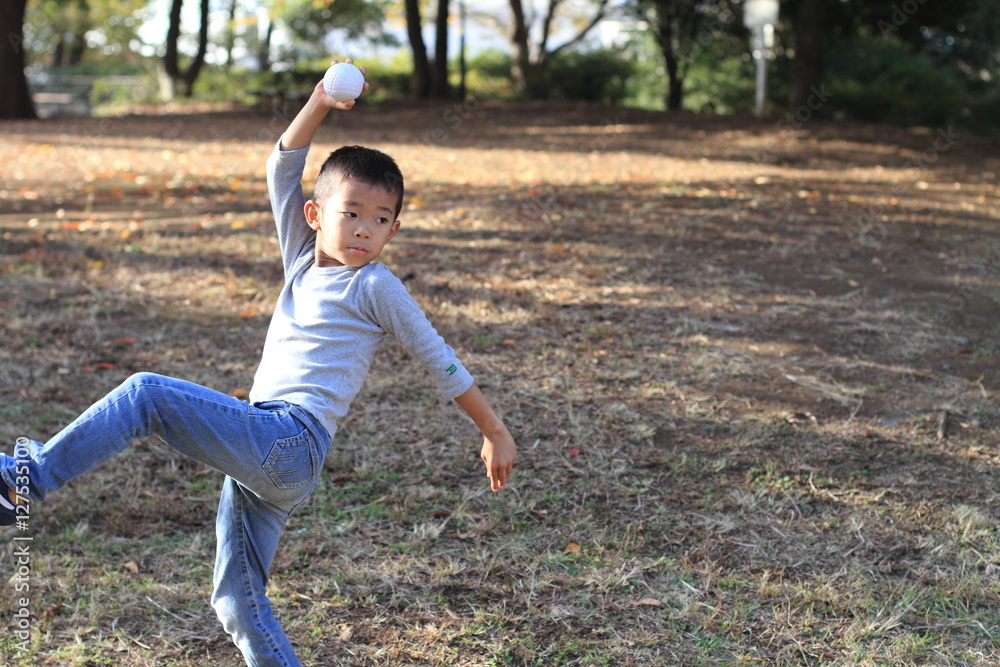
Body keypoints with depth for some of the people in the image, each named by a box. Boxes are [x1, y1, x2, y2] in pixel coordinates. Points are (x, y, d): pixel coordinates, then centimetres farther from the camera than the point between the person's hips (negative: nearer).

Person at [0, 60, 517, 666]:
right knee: (238, 603, 9)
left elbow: (440, 360, 4)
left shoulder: (374, 285, 0)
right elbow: (283, 170, 12)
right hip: (263, 455, 8)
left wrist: (496, 431, 6)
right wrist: (321, 103, -1)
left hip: (288, 440, -8)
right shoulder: (304, 259, 18)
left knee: (146, 394, -16)